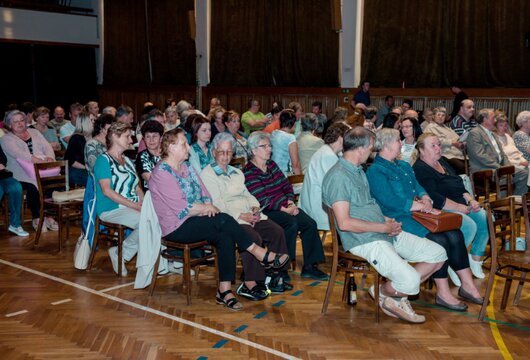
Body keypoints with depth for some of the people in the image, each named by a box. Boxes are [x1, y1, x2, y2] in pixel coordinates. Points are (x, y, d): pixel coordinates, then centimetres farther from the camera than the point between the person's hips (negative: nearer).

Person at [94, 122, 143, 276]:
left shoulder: (127, 161, 23)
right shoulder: (103, 160, -2)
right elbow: (107, 191, -13)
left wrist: (144, 203, -2)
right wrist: (133, 205, -16)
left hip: (134, 207, 7)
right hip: (112, 209, -7)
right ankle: (120, 253, -7)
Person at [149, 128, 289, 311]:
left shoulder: (186, 166, 16)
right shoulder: (161, 173, -12)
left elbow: (204, 193, 12)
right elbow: (180, 207, -19)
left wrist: (207, 207, -10)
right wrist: (206, 208, -9)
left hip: (196, 219, 8)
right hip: (177, 228, -8)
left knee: (225, 236, -21)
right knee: (223, 220, -25)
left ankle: (224, 291, -19)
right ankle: (262, 255, -14)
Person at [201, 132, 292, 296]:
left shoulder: (236, 172, 25)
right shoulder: (208, 174, -1)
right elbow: (217, 205, -11)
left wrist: (255, 208, -2)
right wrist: (241, 216, -17)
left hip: (248, 214, 8)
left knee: (277, 231, -13)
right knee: (254, 238, -31)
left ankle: (273, 276, -4)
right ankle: (249, 284, -23)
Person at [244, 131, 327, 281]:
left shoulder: (271, 164, 16)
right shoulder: (249, 173, -10)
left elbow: (287, 185, 16)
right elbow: (262, 200, -17)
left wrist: (290, 201, -2)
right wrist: (284, 209, -20)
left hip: (285, 206, 7)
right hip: (266, 212, -7)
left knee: (310, 223, -14)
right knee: (292, 223, -32)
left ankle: (309, 266, -6)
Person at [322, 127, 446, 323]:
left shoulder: (358, 170, 17)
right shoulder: (338, 176, -16)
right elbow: (345, 223, -22)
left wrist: (387, 220, 6)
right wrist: (384, 227, -14)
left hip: (386, 232, 10)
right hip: (365, 240, -10)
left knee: (438, 254, 5)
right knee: (410, 281, -26)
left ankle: (398, 293, 10)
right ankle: (383, 292, 8)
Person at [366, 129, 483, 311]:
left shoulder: (404, 165, 22)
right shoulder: (375, 171, -8)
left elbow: (418, 187, 20)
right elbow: (389, 201, -18)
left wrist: (425, 199, -4)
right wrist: (419, 206, -15)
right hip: (398, 220, -8)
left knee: (455, 234, -11)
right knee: (439, 240, -25)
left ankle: (468, 286, -1)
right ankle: (443, 293, -13)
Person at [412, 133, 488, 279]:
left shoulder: (442, 162, 17)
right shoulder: (420, 170, -12)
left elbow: (459, 184, 20)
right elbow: (434, 199, -21)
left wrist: (470, 200, 3)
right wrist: (459, 208, -20)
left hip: (461, 204, 9)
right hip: (442, 210, -9)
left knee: (485, 219, -8)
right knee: (470, 226, -28)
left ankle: (476, 259, 6)